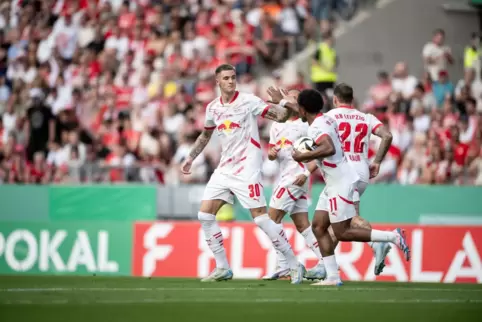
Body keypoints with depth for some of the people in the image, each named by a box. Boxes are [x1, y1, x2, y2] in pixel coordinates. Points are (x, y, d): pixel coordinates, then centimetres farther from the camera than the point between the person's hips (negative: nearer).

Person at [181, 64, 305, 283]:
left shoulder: (248, 101, -7)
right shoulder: (213, 108, 9)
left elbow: (279, 116, -14)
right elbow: (205, 135, 27)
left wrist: (288, 107, -34)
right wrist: (191, 158, 28)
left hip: (247, 169, -7)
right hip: (224, 169, 7)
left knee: (260, 217, -14)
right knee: (205, 215, 1)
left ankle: (294, 266, -6)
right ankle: (223, 269, 11)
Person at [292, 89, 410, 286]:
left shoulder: (316, 127, -18)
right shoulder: (326, 120, 11)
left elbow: (329, 149, -36)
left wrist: (303, 156, -25)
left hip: (341, 183, -10)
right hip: (334, 183, 10)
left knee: (342, 233, -6)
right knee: (318, 226, 7)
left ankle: (393, 237, -4)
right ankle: (332, 276, 5)